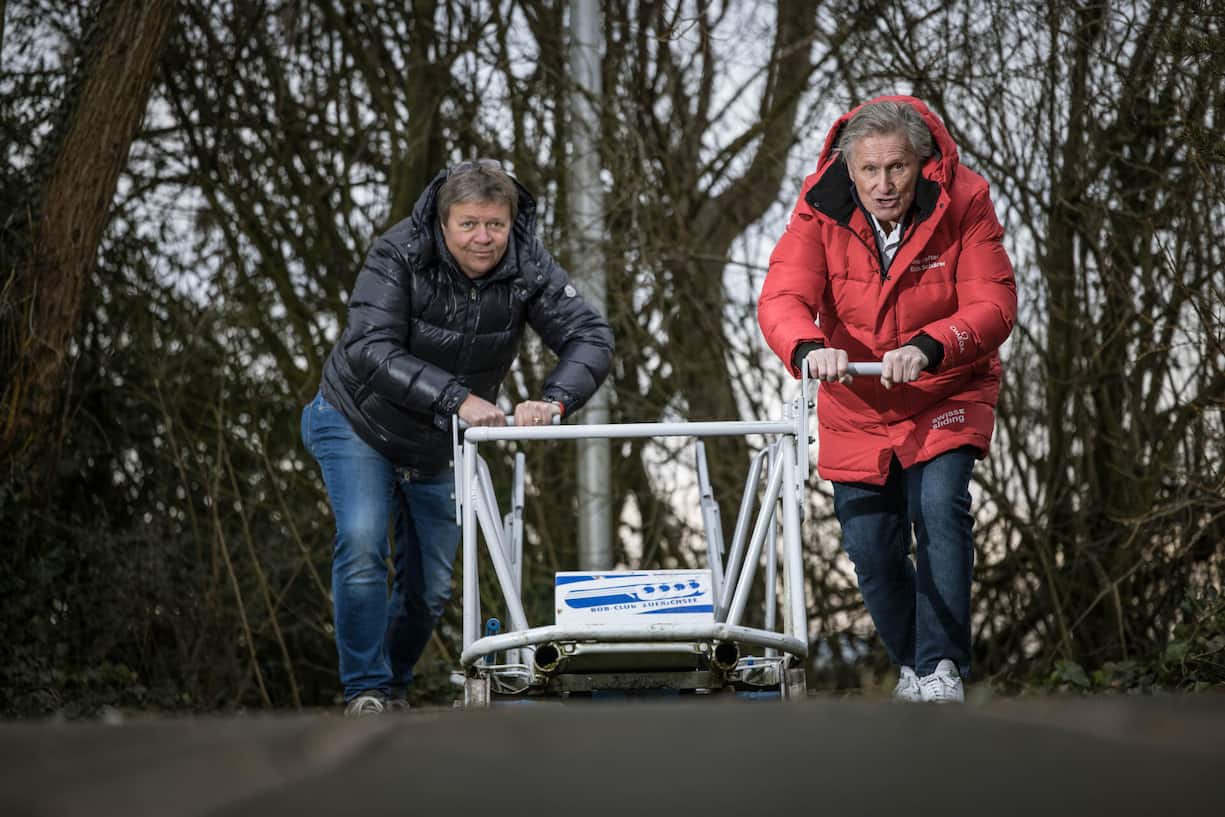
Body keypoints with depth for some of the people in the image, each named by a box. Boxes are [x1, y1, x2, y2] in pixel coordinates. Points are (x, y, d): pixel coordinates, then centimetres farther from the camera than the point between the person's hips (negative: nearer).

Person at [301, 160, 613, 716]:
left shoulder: (528, 268, -19)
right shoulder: (398, 256, -27)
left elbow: (590, 336, -25)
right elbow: (371, 350, -38)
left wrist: (554, 400, -46)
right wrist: (458, 398, -49)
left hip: (440, 447, 3)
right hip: (359, 423, -3)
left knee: (432, 585, 7)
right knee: (362, 545, -21)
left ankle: (395, 684, 31)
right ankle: (365, 690, -9)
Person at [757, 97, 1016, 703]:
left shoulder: (962, 203, -18)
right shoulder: (820, 213, -15)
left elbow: (992, 304, -24)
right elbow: (782, 299, -26)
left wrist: (927, 347, -42)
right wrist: (808, 348, -49)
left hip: (946, 393, -2)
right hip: (856, 407, 2)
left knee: (940, 508, -23)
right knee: (870, 546, 4)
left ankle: (942, 666, -15)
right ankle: (909, 662, 29)